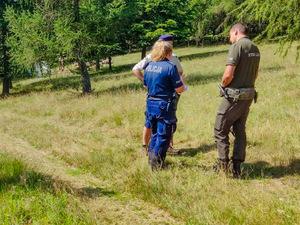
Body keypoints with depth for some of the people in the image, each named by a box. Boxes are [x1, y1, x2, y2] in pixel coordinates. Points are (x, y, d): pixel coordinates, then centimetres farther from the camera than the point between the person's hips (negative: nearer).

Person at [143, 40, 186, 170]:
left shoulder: (149, 66, 6)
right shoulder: (170, 67, -15)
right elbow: (180, 89, -14)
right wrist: (182, 81, 6)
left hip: (151, 104, 7)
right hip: (164, 107, -7)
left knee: (155, 133, 21)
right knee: (163, 136, 3)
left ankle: (151, 159, 28)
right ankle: (157, 164, 5)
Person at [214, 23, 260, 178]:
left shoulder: (237, 46, -14)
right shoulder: (255, 48, 12)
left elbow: (228, 74, -22)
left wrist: (223, 85, -4)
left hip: (234, 96, -8)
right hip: (249, 95, 8)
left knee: (221, 130, 3)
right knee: (239, 131, 13)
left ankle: (223, 164, 5)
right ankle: (236, 168, 15)